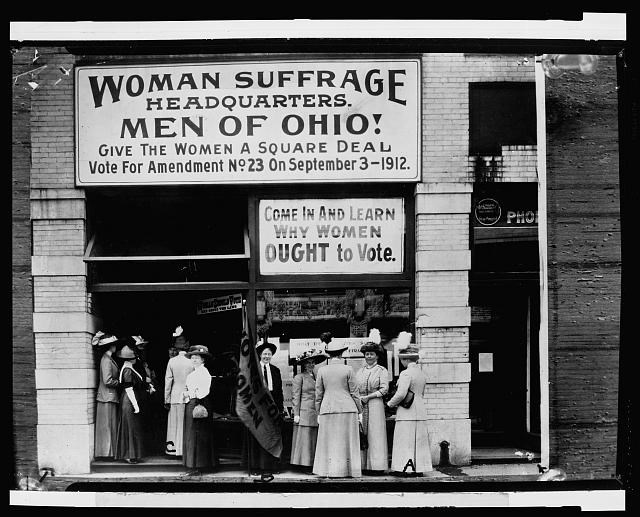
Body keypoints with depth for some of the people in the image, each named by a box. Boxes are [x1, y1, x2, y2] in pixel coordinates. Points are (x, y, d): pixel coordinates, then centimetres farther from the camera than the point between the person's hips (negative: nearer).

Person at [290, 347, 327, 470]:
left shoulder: (316, 377, 19)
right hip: (304, 413, -6)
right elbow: (295, 396, -4)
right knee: (304, 440, -6)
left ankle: (314, 464, 4)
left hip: (316, 414, 6)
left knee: (315, 440, 3)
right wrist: (296, 414, -10)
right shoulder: (299, 377, 1)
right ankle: (303, 463, -4)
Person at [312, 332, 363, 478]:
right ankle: (348, 470, 8)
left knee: (329, 442, 7)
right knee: (347, 442, 6)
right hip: (347, 409, -1)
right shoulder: (348, 369, -3)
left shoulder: (322, 370, 2)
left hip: (327, 410, 1)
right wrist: (359, 411, 8)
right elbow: (354, 393, -1)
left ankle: (330, 471, 5)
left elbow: (318, 395, 5)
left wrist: (318, 413, 14)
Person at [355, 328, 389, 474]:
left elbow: (384, 389, -6)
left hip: (375, 405, -4)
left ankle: (377, 465, -5)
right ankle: (363, 465, 2)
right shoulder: (360, 371, 17)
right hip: (360, 406, 5)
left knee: (375, 434, -6)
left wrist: (368, 396, -11)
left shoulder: (382, 371, 3)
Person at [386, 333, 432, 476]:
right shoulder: (421, 373, 12)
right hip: (420, 411, 8)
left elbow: (401, 394, -22)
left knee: (406, 441, -3)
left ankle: (406, 468, -3)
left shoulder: (406, 374, -14)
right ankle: (418, 468, 13)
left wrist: (390, 403, -5)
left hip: (407, 413, -8)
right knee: (419, 441, 10)